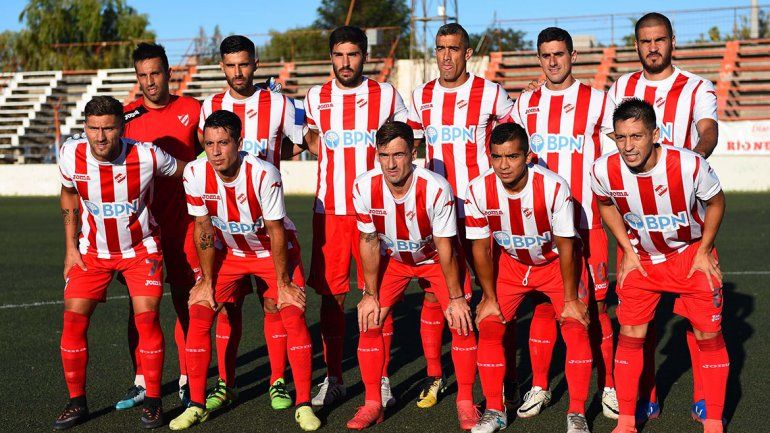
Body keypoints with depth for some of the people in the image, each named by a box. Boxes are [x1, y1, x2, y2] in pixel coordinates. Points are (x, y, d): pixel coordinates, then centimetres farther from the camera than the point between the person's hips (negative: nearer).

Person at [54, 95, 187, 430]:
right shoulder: (71, 155, -15)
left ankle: (153, 401, 3)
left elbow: (188, 171, -3)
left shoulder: (147, 156, -23)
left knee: (147, 317, -14)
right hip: (92, 251, 2)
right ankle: (77, 402, 8)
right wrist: (71, 247, 3)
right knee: (73, 318, -7)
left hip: (141, 249, -2)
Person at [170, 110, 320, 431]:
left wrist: (283, 284, -15)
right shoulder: (195, 174, -20)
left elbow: (275, 231, -20)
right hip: (228, 253, 3)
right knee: (198, 314, -11)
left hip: (270, 252, -3)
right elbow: (204, 229, -8)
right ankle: (197, 405, 2)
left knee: (294, 314, -18)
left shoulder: (264, 174, -30)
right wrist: (207, 281, -5)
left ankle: (304, 405, -7)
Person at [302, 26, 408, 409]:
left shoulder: (386, 96, 2)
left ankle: (381, 379, 9)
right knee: (331, 295, 3)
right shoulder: (315, 98, 7)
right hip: (329, 210, 2)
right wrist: (337, 161, 8)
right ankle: (333, 379, 15)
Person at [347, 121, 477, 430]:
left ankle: (465, 402, 3)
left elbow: (445, 247, -22)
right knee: (368, 322, -9)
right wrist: (370, 294, -7)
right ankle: (373, 404, 5)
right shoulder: (364, 187, -25)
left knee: (461, 322, -14)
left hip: (436, 258, -2)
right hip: (393, 258, 3)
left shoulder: (436, 189, -34)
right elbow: (369, 242, -11)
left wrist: (455, 297, -15)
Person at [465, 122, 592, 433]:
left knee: (576, 326, -15)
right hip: (509, 262, 2)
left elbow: (565, 246, -20)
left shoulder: (554, 187, -31)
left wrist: (570, 299, -15)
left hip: (556, 261, -2)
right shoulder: (478, 190, -24)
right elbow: (481, 247, -10)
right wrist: (489, 298, -6)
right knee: (488, 326, -8)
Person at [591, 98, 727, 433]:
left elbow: (716, 202, -9)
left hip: (690, 252, -1)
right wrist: (627, 250, -3)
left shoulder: (689, 165, -30)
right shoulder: (604, 170, -24)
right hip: (640, 257, 2)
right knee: (630, 334, 0)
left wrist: (704, 251, -9)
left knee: (709, 334, -1)